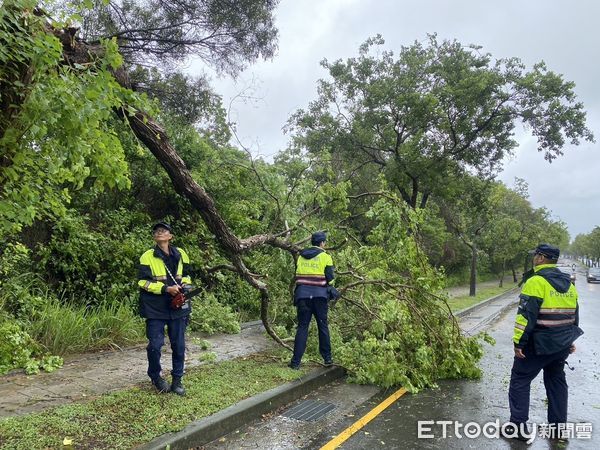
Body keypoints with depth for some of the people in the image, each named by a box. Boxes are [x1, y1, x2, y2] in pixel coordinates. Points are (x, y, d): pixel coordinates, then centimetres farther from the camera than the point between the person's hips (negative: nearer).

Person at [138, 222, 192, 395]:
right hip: (155, 308, -3)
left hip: (177, 307, 3)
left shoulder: (180, 254, 7)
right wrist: (166, 288, -18)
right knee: (155, 344, -1)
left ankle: (177, 379, 22)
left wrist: (184, 285, -4)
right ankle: (155, 376, 25)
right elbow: (143, 282, -9)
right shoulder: (148, 256, -5)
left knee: (179, 345, 7)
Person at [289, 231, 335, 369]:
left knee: (302, 327, 5)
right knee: (323, 326, 12)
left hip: (302, 294, 2)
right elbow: (329, 278, -4)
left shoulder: (301, 256, 11)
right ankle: (327, 358, 20)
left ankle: (296, 362, 2)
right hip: (319, 295, -2)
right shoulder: (325, 257, -1)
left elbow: (297, 275, 13)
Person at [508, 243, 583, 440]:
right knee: (556, 380, 19)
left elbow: (526, 315, -21)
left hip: (539, 344, -8)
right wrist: (570, 340, 26)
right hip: (562, 344, 8)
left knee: (520, 380, 3)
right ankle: (558, 426, 27)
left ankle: (519, 426, 4)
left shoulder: (536, 281, -17)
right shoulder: (568, 283, 9)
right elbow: (574, 315, 18)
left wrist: (519, 342, -17)